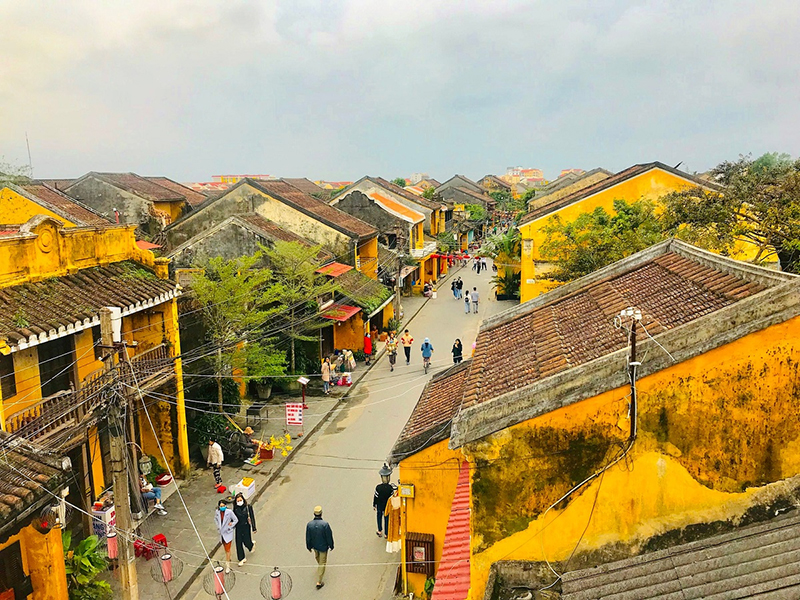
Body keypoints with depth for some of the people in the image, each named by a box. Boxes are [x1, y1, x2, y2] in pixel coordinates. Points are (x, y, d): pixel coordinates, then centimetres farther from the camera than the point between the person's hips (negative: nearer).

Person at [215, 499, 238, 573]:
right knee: (225, 548, 21)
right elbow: (215, 519, 15)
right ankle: (228, 558, 45)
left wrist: (230, 527, -11)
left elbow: (236, 520, -9)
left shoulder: (229, 512, -20)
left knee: (227, 550, -1)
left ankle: (227, 565, 6)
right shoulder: (217, 512, -7)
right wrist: (218, 526, 7)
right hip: (221, 533, 5)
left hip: (228, 533, -5)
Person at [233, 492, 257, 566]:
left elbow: (252, 517, -11)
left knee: (246, 542, 6)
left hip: (246, 527, -3)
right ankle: (242, 559, 20)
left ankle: (252, 544, 44)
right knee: (238, 543, 4)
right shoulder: (236, 508, -6)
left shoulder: (248, 507, -15)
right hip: (238, 527, 3)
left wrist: (254, 528, -9)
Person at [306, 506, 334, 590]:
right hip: (323, 546, -3)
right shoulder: (325, 524, -30)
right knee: (322, 563, 12)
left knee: (317, 557, 33)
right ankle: (319, 582, 17)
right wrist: (331, 545, 0)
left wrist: (309, 547, 10)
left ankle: (320, 566, 62)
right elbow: (329, 537, -18)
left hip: (314, 546, 4)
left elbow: (308, 538, -7)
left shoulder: (309, 524, -20)